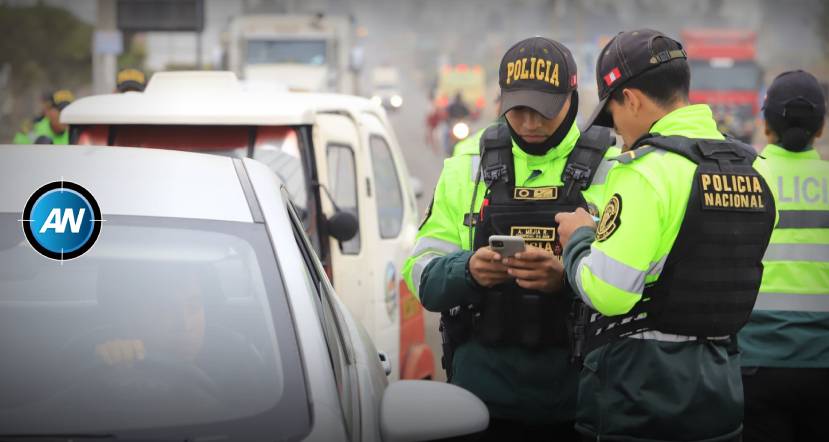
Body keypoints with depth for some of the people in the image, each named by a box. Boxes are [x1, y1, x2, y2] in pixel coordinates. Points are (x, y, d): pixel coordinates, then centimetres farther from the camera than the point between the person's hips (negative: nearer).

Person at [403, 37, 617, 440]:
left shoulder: (611, 171, -2)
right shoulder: (467, 168, 6)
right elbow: (423, 273, 3)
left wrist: (568, 277, -29)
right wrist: (468, 270, -18)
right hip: (482, 388, 2)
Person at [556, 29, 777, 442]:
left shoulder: (645, 170, -16)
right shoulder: (754, 169, 7)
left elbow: (608, 292, -21)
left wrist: (578, 238, -1)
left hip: (640, 392, -7)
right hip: (720, 386, 7)